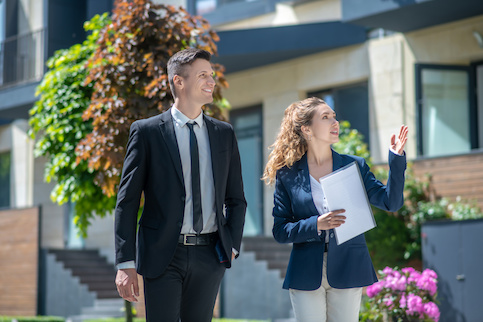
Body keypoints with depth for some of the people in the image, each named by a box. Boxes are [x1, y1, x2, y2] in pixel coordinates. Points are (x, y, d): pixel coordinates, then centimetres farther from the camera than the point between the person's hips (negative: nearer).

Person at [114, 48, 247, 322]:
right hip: (163, 255, -3)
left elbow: (236, 199, 18)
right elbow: (127, 202, -3)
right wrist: (126, 263, -9)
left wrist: (232, 245, 5)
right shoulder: (147, 132, -1)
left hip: (210, 257, 4)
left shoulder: (224, 134, 11)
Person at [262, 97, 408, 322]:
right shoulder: (288, 175, 2)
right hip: (306, 275, -1)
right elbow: (280, 231, -1)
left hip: (347, 270, 1)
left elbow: (391, 202, -1)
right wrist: (315, 225, -17)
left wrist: (396, 158, -11)